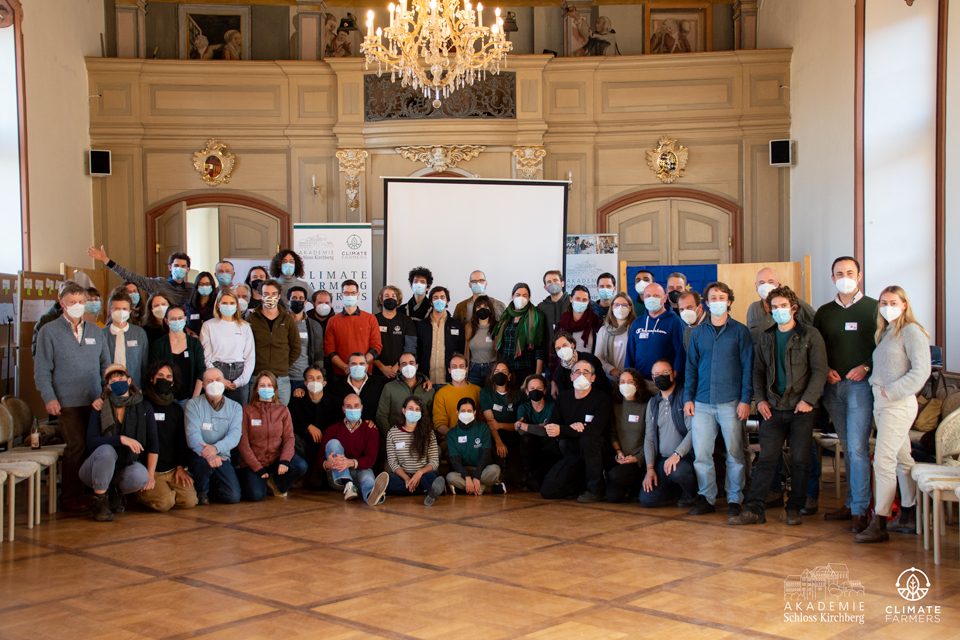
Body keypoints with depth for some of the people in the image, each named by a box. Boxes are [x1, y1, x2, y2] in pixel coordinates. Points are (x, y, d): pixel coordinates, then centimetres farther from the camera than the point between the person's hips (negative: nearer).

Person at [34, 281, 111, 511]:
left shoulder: (96, 332, 16)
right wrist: (49, 398, -9)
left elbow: (106, 365, 18)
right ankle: (70, 495, 7)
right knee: (76, 446, -6)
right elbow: (42, 369, 1)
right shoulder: (49, 332, 4)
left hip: (96, 401, 3)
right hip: (68, 401, -3)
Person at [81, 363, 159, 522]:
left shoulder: (144, 408, 1)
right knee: (106, 450, -35)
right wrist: (121, 439, -29)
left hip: (126, 467, 2)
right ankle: (99, 501, -15)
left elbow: (152, 445, 1)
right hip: (96, 470, -1)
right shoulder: (100, 409, -4)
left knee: (140, 476, -33)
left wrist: (150, 475, -7)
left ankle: (117, 492, 5)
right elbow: (91, 442, -16)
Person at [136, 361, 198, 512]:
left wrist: (181, 467, 4)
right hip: (148, 471, -4)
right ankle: (143, 494, 7)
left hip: (172, 470, 4)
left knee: (190, 500, -16)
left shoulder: (177, 409, 16)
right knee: (164, 502, -25)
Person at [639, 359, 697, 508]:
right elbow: (649, 437, 13)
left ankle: (691, 494, -4)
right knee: (647, 500, -14)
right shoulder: (652, 403, 16)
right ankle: (677, 489, 18)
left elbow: (694, 430, -13)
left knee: (676, 471, -39)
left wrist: (677, 454, -24)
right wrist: (650, 468, 0)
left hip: (686, 457, -5)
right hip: (661, 460, 5)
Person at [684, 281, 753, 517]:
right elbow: (691, 366, 13)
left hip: (731, 402, -2)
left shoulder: (739, 331, 4)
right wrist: (688, 397, 4)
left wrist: (746, 399, -7)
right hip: (702, 403, 2)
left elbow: (748, 367, 1)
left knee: (734, 453, 2)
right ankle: (706, 498, 12)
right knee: (701, 453, 1)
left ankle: (735, 499, 13)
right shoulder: (698, 333, 12)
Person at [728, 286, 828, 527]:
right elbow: (758, 370, 15)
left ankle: (795, 509, 14)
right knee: (766, 459, 1)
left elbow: (820, 370, -4)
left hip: (801, 408, -3)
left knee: (800, 460, 3)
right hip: (773, 408, 3)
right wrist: (760, 399, 3)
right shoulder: (765, 337, 12)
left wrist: (808, 400, -13)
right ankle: (754, 509, 1)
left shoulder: (810, 335, 0)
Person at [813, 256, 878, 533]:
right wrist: (825, 370, -1)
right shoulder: (824, 312, 13)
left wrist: (866, 367, -15)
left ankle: (859, 510, -7)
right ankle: (851, 503, 19)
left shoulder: (873, 308, 0)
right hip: (833, 386, 5)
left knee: (857, 447, -10)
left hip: (861, 385, -5)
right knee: (847, 447, 12)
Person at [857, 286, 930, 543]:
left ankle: (879, 524, -9)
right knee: (902, 460, 14)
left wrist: (892, 391, -18)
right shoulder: (885, 333, 17)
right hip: (880, 402, 9)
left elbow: (921, 371, -16)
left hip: (899, 403, -9)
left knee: (883, 461, -11)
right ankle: (909, 517, 22)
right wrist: (876, 384, 6)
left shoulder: (911, 332, -9)